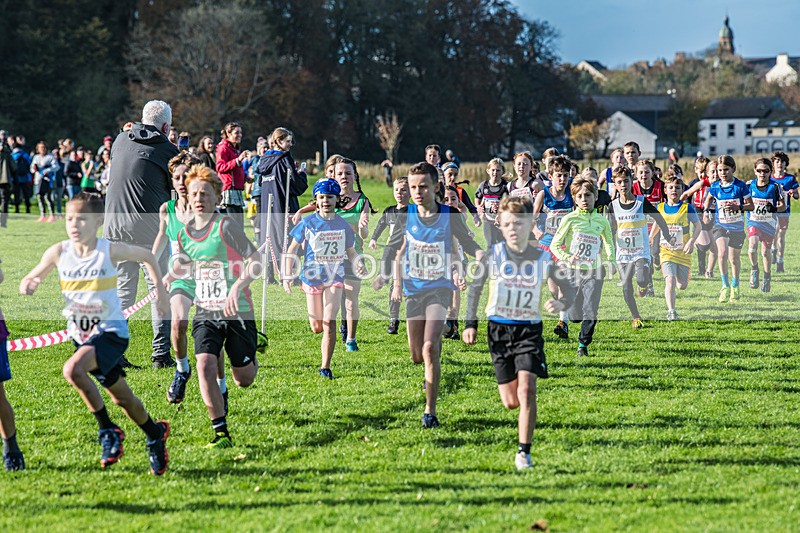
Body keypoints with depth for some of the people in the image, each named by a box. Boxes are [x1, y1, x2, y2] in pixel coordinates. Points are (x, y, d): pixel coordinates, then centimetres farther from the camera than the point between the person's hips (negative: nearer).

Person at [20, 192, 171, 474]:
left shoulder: (110, 251, -14)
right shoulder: (59, 252, -7)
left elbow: (147, 256, 2)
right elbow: (31, 279, 4)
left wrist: (160, 290, 3)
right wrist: (28, 285, -19)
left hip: (111, 331, -5)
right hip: (80, 334, 5)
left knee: (73, 369, -30)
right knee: (122, 398, 15)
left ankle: (108, 430, -15)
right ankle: (156, 434, 41)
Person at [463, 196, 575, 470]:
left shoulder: (543, 259, -5)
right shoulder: (493, 255, -4)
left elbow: (569, 290, 4)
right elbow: (475, 287, 8)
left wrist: (561, 303, -19)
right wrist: (471, 323, 3)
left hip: (529, 330, -1)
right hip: (499, 329, 1)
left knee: (526, 389, -17)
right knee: (510, 402, 3)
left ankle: (524, 452, -9)